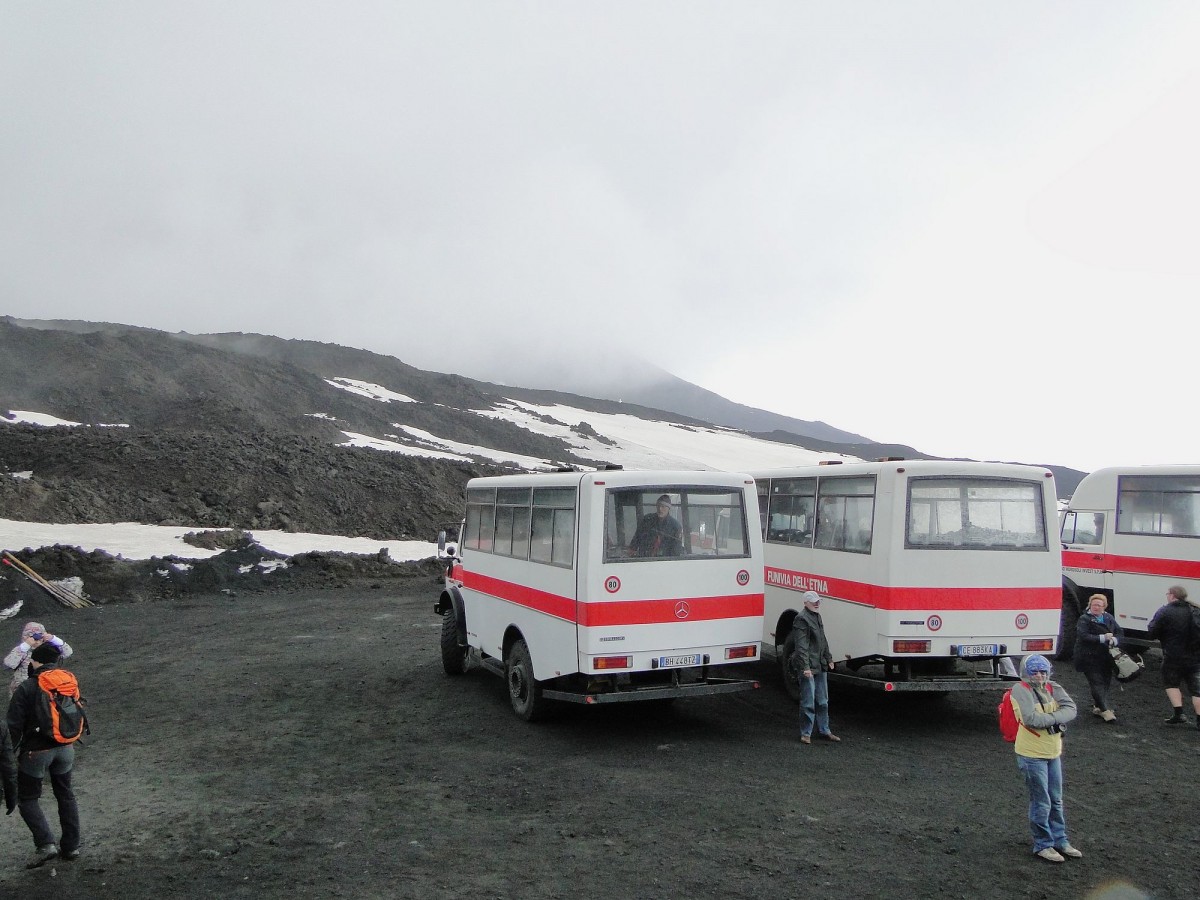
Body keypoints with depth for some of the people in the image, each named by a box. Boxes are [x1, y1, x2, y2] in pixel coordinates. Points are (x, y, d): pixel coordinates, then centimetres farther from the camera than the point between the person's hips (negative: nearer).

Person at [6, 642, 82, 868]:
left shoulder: (26, 688, -16)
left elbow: (14, 726, -15)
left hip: (36, 751, -5)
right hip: (64, 748, 5)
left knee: (27, 798, 10)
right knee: (65, 794, 16)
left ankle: (45, 844, -3)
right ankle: (71, 846, 21)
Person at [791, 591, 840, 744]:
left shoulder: (817, 616, 15)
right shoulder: (802, 619, -14)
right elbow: (801, 645, -20)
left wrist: (829, 659, 25)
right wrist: (805, 667, -25)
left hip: (820, 665, 9)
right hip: (808, 667, -9)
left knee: (823, 701, 16)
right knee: (808, 702, -4)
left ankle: (824, 730, 26)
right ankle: (806, 733, 5)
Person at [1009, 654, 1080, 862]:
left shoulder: (1053, 688, 3)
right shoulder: (1020, 690, -16)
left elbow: (1071, 710, -10)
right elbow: (1030, 718, -27)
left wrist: (1050, 717, -23)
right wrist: (1055, 718, -15)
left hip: (1053, 753, 7)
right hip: (1032, 755, -6)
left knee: (1056, 800, 19)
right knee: (1041, 803, 3)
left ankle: (1060, 840, 33)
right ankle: (1042, 845, 17)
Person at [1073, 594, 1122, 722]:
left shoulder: (1109, 618, 12)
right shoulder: (1084, 620, -6)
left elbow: (1120, 632, 9)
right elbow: (1084, 636, -18)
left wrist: (1114, 639, -14)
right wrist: (1103, 638, -23)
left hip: (1106, 657, 6)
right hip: (1089, 657, -6)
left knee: (1106, 682, 10)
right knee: (1097, 683, -10)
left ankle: (1097, 706, 26)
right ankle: (1106, 710, -12)